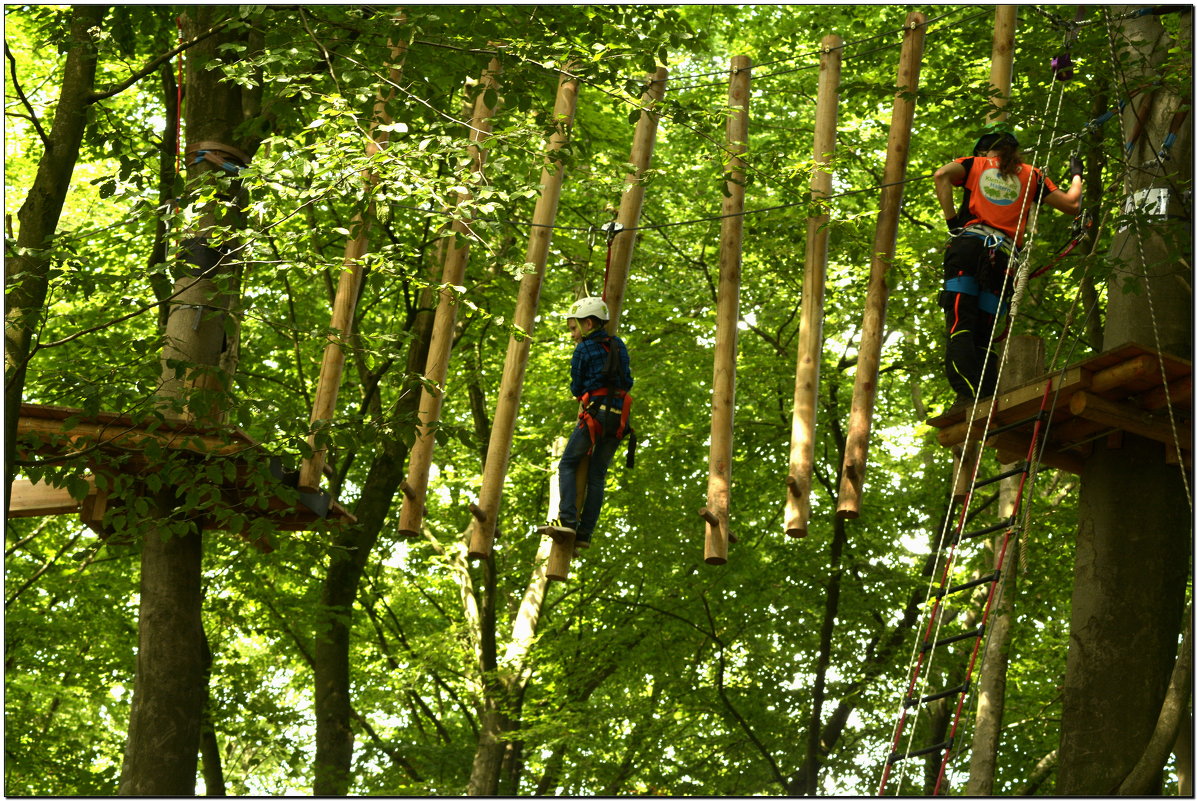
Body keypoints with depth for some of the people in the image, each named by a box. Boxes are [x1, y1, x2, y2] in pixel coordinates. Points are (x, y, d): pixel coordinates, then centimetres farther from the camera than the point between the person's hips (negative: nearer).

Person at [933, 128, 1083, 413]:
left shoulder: (976, 164, 20)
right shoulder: (1031, 175, 23)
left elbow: (942, 175, -1)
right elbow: (1071, 205, 26)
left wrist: (952, 221, 2)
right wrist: (1076, 176, 44)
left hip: (969, 245, -2)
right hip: (1005, 257, 3)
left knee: (960, 325, -14)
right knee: (984, 334, 4)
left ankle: (968, 394, -34)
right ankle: (988, 398, -16)